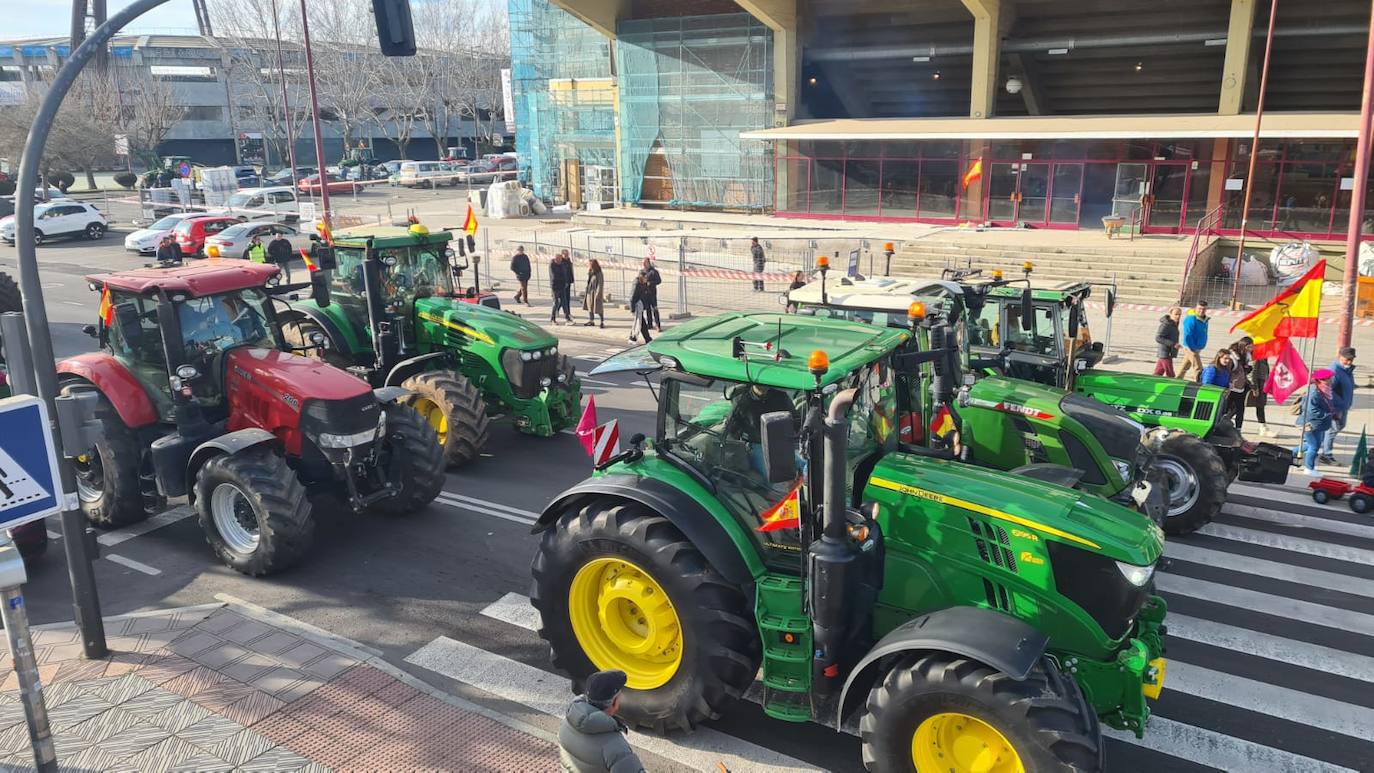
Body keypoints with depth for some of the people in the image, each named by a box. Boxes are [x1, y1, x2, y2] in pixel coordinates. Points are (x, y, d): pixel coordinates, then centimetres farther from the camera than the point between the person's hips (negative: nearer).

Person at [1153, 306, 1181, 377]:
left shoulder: (1174, 324, 12)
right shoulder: (1166, 325, -17)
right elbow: (1158, 338, -24)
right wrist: (1173, 344, -27)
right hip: (1165, 354, -9)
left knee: (1158, 373, 12)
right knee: (1170, 375, -6)